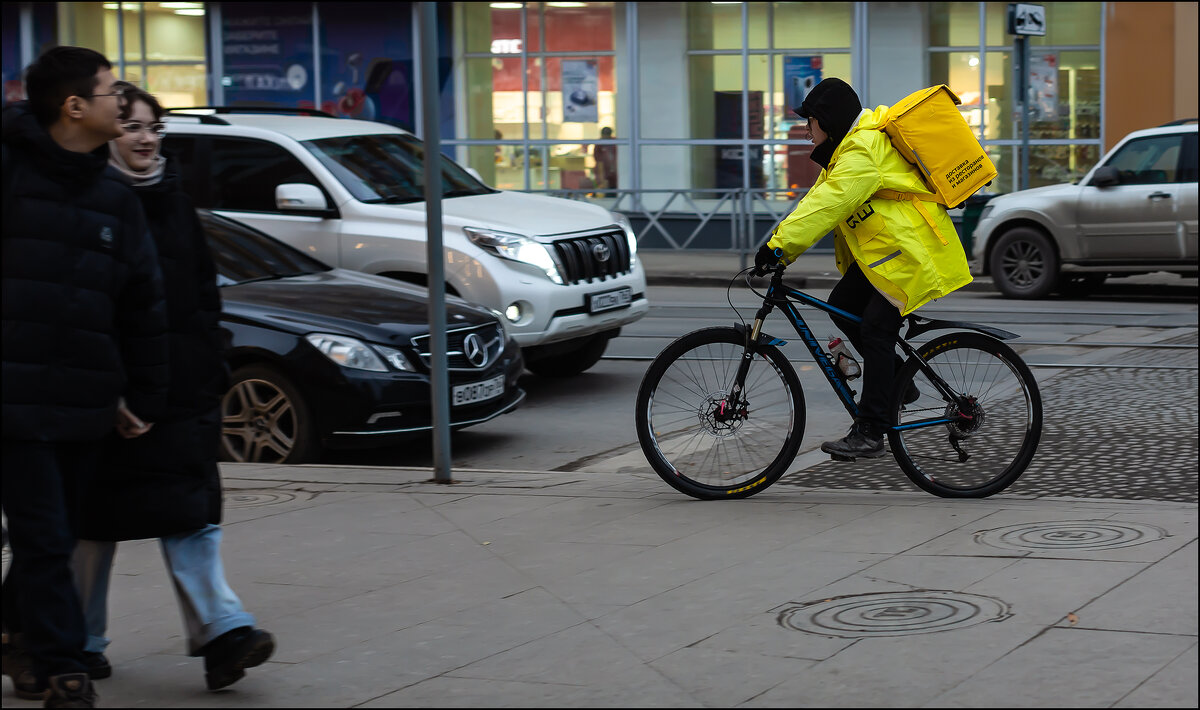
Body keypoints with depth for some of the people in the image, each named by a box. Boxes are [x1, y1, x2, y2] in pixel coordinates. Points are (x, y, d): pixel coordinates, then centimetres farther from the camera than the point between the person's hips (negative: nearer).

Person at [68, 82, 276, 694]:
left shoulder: (172, 199, 14)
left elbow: (203, 291, 18)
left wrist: (209, 364, 11)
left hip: (180, 383, 5)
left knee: (190, 507, -4)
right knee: (95, 517, 4)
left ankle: (220, 630, -13)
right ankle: (81, 639, 17)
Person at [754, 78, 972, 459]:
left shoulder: (863, 152, -21)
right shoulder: (849, 147, 13)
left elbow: (826, 206, -31)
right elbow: (818, 201, 12)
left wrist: (779, 246, -34)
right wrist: (780, 246, 3)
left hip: (912, 252, -10)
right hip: (884, 249, 10)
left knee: (875, 329, -13)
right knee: (842, 306, 4)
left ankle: (869, 434, -11)